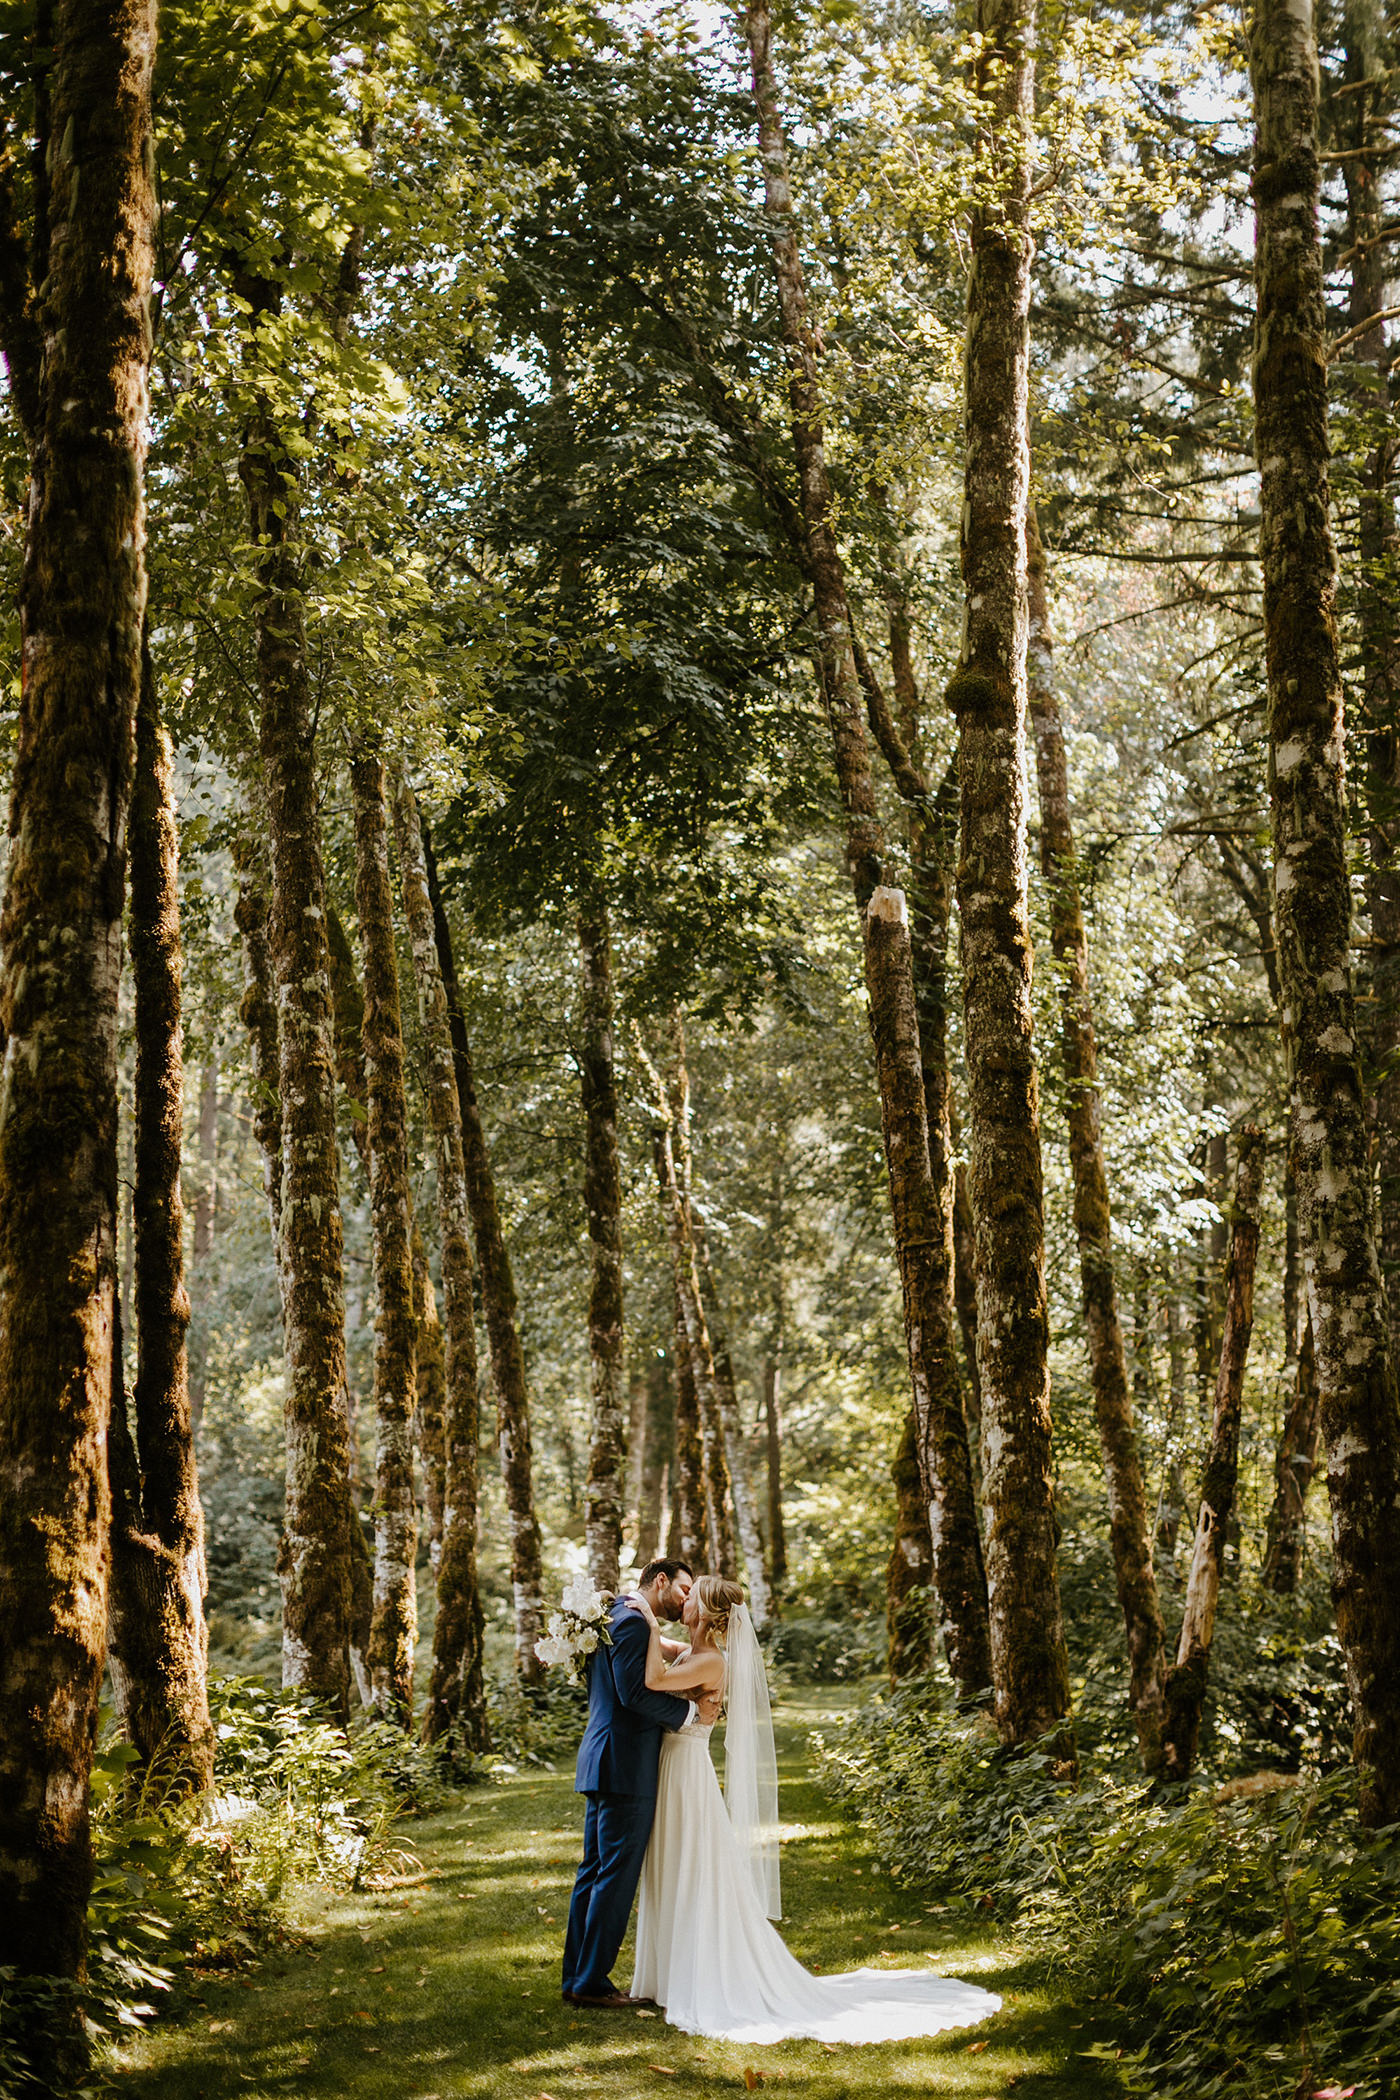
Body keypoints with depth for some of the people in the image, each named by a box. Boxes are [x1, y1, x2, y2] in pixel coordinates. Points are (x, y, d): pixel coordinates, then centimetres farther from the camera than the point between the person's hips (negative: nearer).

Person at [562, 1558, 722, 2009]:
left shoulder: (615, 1617, 20)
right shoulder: (633, 1621, -12)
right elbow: (635, 1691, -22)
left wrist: (696, 1704, 7)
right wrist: (692, 1712, -12)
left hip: (603, 1767, 11)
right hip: (626, 1768, -11)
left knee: (594, 1871, 12)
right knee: (616, 1875, -5)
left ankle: (578, 1979, 16)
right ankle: (593, 1981, -1)